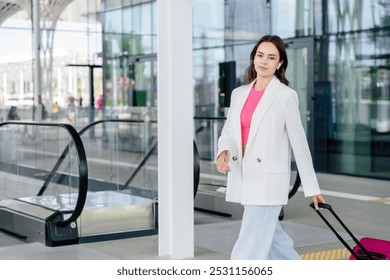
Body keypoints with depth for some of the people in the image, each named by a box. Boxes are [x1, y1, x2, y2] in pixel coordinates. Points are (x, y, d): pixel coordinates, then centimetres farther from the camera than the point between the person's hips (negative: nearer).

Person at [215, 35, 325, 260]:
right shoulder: (239, 93, 10)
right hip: (243, 179, 6)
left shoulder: (286, 95, -6)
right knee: (272, 238, 19)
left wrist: (312, 188, 0)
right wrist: (223, 152, -15)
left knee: (248, 250, -9)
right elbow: (228, 132, 9)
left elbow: (299, 143, -4)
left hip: (268, 181, -6)